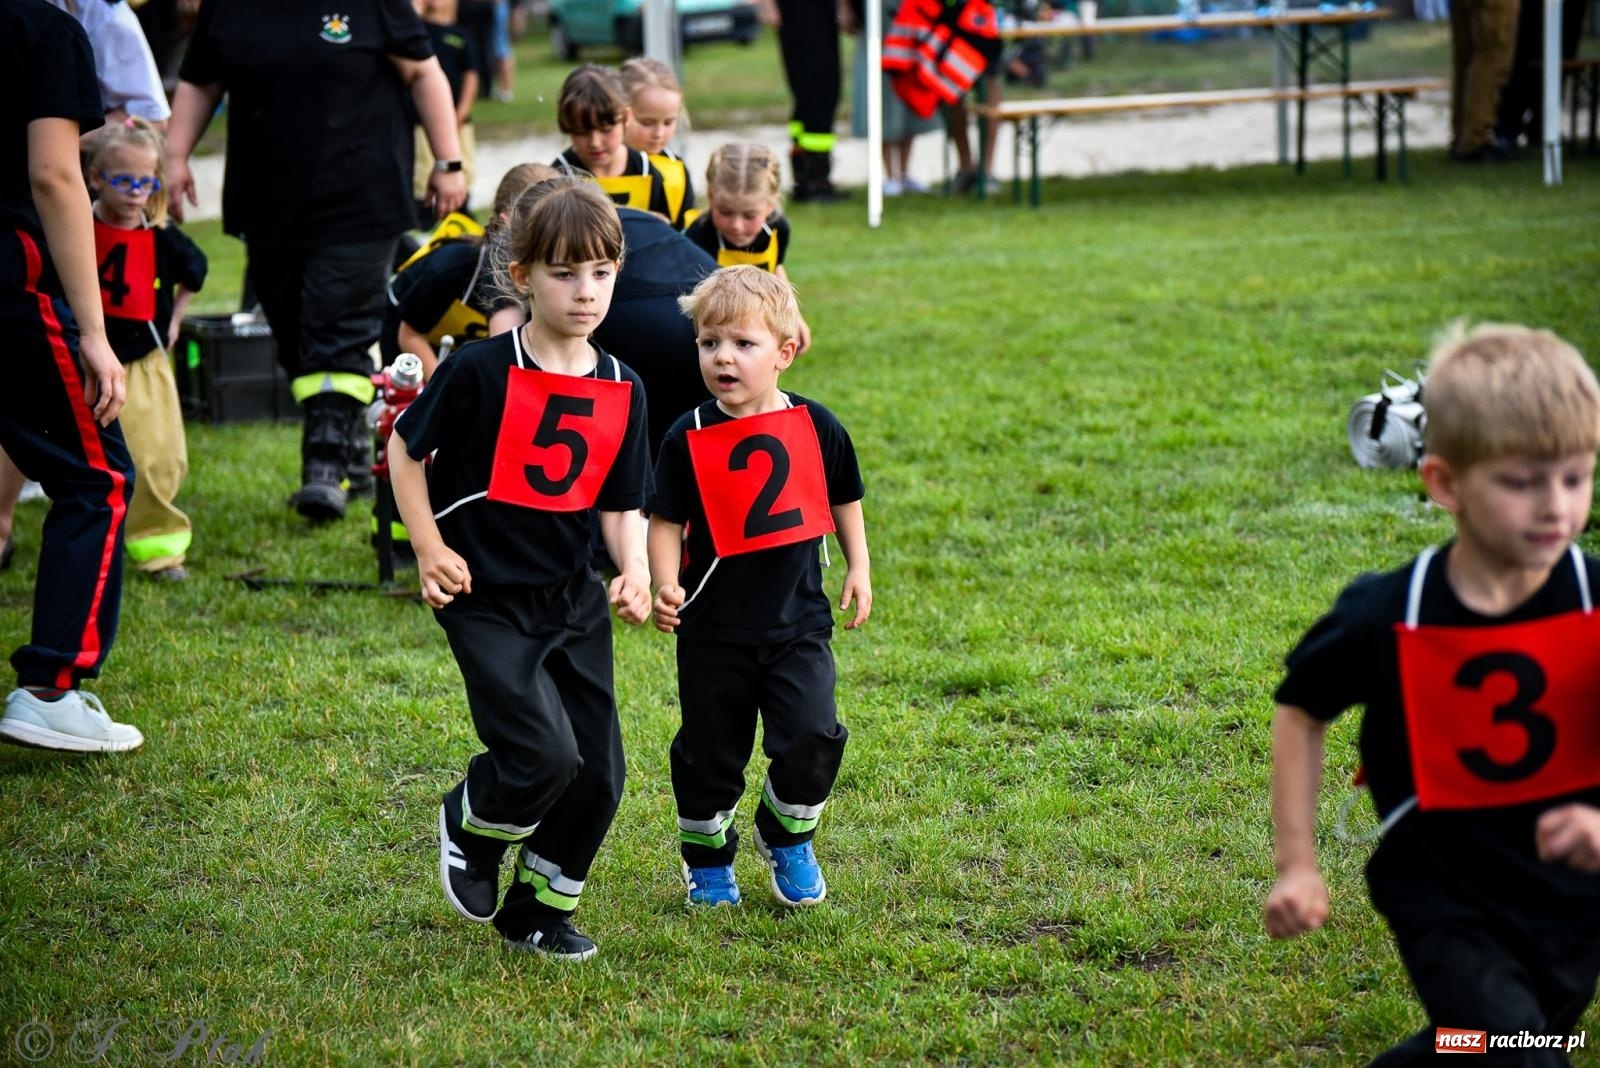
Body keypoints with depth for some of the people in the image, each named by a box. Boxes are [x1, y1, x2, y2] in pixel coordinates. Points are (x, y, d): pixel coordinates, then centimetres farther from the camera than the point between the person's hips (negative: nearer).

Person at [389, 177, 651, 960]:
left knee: (600, 773, 5)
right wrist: (429, 548, -7)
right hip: (487, 600, -6)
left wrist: (634, 573, -12)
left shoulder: (622, 392, 1)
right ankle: (470, 825, 16)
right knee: (545, 756, -18)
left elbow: (621, 506, 6)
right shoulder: (482, 372, -14)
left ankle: (541, 908, 27)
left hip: (573, 600, 6)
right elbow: (405, 449, -2)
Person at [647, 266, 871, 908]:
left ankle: (787, 839, 16)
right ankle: (707, 858, 31)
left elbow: (844, 500, 14)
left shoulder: (815, 427, -2)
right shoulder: (689, 439, -8)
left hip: (798, 624, 1)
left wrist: (858, 570, 10)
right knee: (710, 753, 8)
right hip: (714, 632, -1)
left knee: (811, 738, -11)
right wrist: (665, 585, -20)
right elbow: (665, 521, -5)